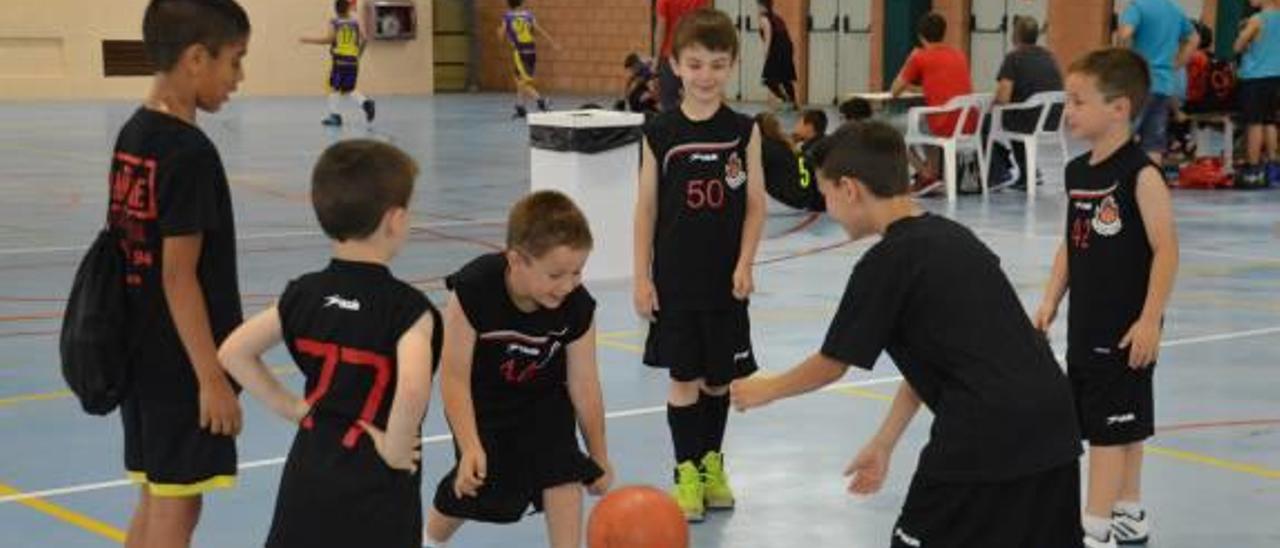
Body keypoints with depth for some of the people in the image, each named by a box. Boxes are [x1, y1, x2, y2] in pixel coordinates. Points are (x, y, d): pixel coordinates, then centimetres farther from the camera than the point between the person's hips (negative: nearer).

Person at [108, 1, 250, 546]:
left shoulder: (132, 134, 7)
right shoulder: (190, 152, -19)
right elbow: (179, 276, -21)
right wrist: (212, 377, -18)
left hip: (140, 354, 9)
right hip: (180, 363, -8)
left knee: (154, 498, 17)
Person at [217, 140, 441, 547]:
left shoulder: (304, 295, 1)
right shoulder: (406, 308, -17)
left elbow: (233, 352, 5)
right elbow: (412, 389, -34)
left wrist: (291, 408, 7)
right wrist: (394, 450, -17)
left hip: (309, 472, 6)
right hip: (375, 487, -6)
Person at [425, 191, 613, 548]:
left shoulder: (578, 307, -28)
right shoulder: (473, 291, -37)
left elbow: (583, 383, -16)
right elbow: (455, 376, -28)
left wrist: (599, 457, -6)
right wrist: (470, 447, -34)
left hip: (544, 396, 2)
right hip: (484, 399, -2)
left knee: (563, 471, -15)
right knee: (475, 483, 6)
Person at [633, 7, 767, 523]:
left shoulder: (743, 131, -2)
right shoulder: (660, 132, -4)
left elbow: (755, 203, 0)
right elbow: (647, 208, 0)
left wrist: (745, 264, -10)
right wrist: (642, 277, -3)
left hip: (725, 278, 1)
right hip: (675, 277, -1)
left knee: (719, 376, 11)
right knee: (683, 377, 3)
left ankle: (712, 462, 29)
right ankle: (687, 473, 13)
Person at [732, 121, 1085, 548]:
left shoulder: (886, 263, -6)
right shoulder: (951, 236, 18)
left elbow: (831, 365, 5)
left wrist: (764, 390, 23)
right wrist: (884, 442, 30)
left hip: (987, 436, -8)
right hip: (1052, 423, 8)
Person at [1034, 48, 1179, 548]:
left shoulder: (1141, 174, -16)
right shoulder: (1077, 172, 7)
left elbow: (1165, 250, -18)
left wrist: (1150, 320, -20)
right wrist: (1050, 302, 9)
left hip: (1126, 328, -8)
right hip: (1086, 324, 8)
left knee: (1113, 426, -3)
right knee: (1119, 425, 17)